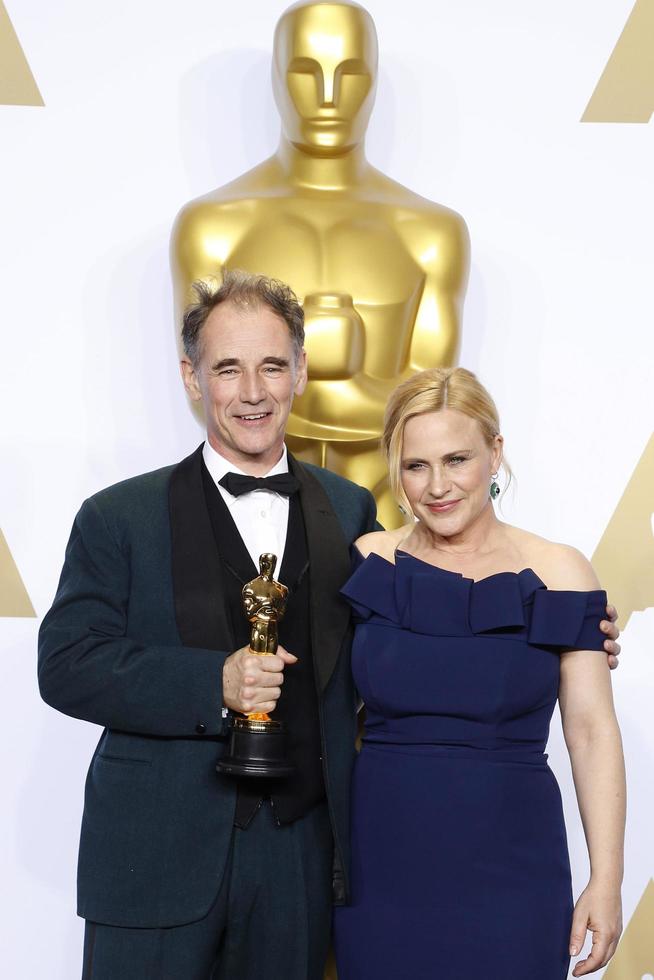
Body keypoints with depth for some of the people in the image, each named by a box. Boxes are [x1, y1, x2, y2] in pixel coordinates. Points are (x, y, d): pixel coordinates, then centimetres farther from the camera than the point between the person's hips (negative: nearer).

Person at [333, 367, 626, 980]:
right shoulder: (368, 564, 1)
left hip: (510, 872, -1)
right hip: (381, 867, 2)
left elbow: (592, 732, -3)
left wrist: (606, 881, -7)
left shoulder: (557, 574, -4)